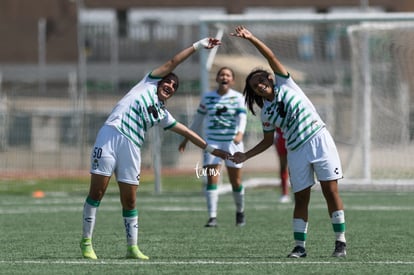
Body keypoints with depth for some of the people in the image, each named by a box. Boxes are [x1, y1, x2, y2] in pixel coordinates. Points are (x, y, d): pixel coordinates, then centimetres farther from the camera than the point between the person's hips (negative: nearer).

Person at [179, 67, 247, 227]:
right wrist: (187, 139, 20)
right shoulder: (207, 98, 7)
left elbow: (242, 117, -11)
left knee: (236, 181, 4)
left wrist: (240, 133, -30)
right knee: (212, 179, -11)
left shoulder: (238, 98, 2)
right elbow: (198, 119, 17)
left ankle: (240, 212, 28)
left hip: (232, 142, -1)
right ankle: (212, 217, -14)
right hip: (212, 142, 1)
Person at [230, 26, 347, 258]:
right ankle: (300, 246, 3)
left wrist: (252, 38, -11)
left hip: (319, 140, -3)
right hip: (297, 150, 3)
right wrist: (246, 156, 12)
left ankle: (341, 242, -4)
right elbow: (268, 141, 20)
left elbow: (271, 56, -3)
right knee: (301, 198, 0)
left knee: (331, 191, -7)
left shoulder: (284, 85, 5)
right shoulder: (266, 113, 11)